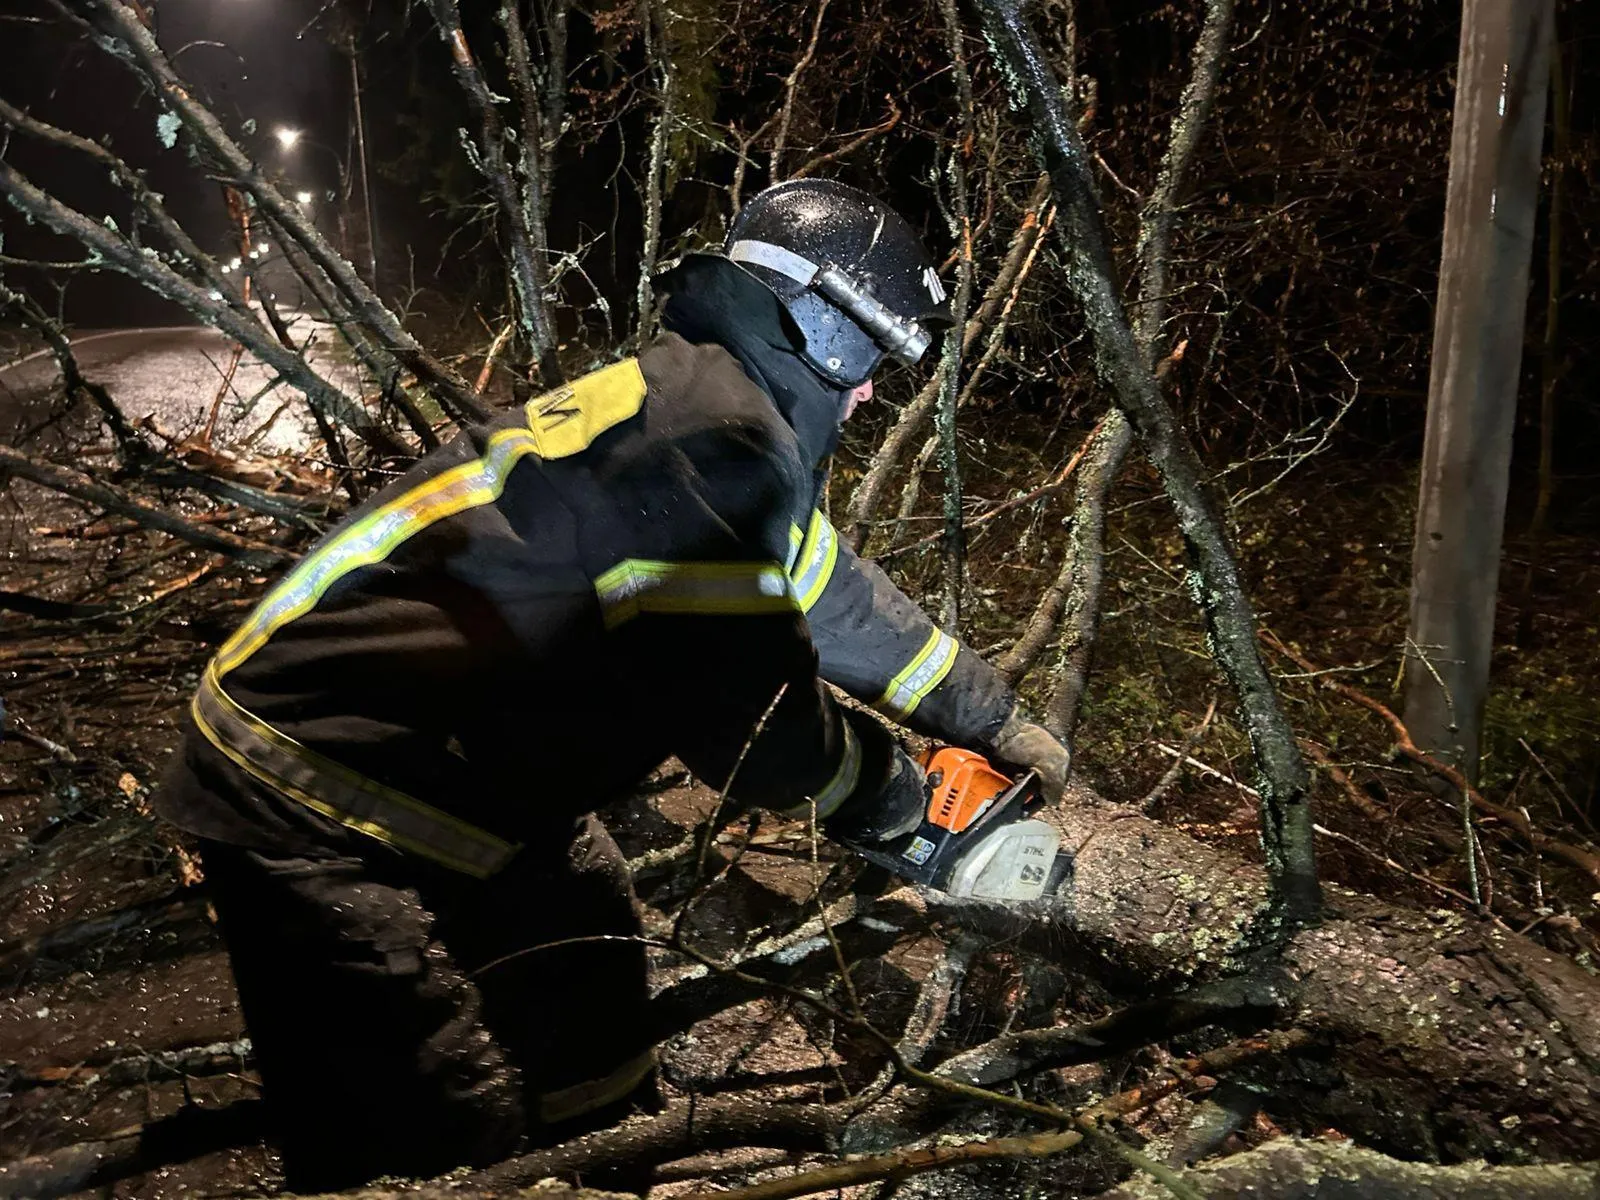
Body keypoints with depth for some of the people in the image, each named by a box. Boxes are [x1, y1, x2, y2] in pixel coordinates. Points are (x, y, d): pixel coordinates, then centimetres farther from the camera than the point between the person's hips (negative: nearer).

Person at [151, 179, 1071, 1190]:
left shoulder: (710, 405, 9)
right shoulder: (710, 439, -24)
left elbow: (832, 594, 19)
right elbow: (756, 718, -23)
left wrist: (997, 719, 25)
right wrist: (900, 802, -3)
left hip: (462, 769, 11)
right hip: (316, 810, -10)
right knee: (440, 1151, -9)